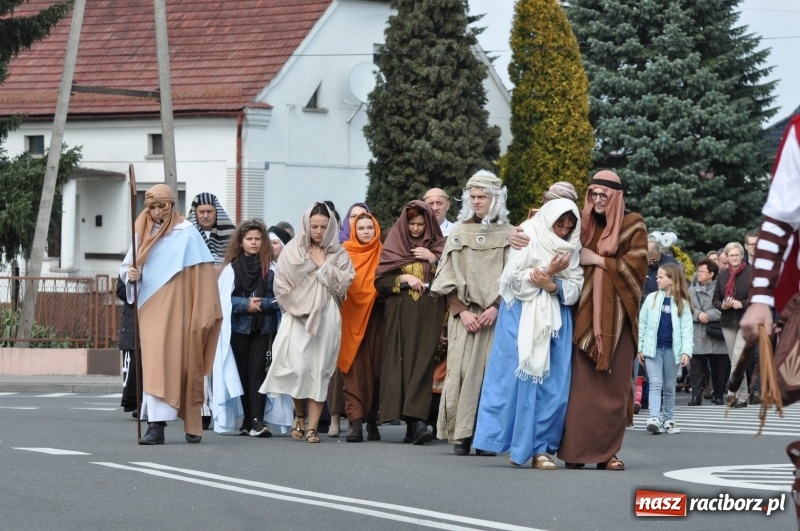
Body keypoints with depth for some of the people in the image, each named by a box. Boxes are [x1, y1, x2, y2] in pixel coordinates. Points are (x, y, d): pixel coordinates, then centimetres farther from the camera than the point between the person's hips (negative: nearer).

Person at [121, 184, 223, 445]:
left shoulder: (187, 235, -1)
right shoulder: (143, 235, 11)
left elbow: (203, 275, -5)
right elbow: (125, 267, 14)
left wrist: (203, 314, -11)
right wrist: (130, 274, -11)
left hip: (178, 313, -3)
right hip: (152, 312, 3)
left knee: (185, 367, -1)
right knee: (156, 363, -5)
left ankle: (192, 425, 7)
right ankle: (156, 425, -10)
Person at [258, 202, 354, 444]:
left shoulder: (339, 255, 10)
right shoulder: (292, 250, 6)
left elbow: (343, 284, -1)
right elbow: (281, 285, 3)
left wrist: (323, 265, -6)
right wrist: (299, 305, -4)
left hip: (326, 319, 1)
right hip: (297, 317, -1)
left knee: (320, 370, -4)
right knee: (297, 367, -11)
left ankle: (312, 426, -1)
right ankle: (299, 415, 14)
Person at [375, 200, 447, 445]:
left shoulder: (438, 246, 10)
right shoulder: (393, 246, 9)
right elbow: (380, 280, 3)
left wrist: (433, 260, -5)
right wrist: (405, 279, -10)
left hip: (428, 316, -1)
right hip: (400, 315, 1)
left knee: (422, 362, -13)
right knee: (402, 363, -5)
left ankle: (418, 419, -22)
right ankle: (411, 423, -2)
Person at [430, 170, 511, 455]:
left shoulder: (508, 235, 7)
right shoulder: (459, 233, 11)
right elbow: (448, 279, 7)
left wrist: (496, 308, -9)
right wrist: (462, 311, -5)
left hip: (496, 316, -1)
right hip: (464, 315, 1)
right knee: (462, 371, -7)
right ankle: (461, 435, -6)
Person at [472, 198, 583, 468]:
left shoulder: (572, 246, 4)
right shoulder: (528, 235, -5)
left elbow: (576, 288, 0)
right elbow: (513, 278, -9)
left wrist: (552, 285, -18)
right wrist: (548, 271, -15)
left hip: (556, 319, 3)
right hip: (522, 316, -3)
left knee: (553, 384, -3)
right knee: (517, 377, -5)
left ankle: (540, 448, 0)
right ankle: (515, 444, 0)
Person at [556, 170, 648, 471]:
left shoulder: (632, 226, 5)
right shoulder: (585, 225, 14)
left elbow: (637, 265, -5)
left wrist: (598, 260, -8)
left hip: (617, 314, -2)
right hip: (585, 313, 2)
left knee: (614, 385, -3)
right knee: (582, 383, -7)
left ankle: (607, 451, 2)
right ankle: (576, 450, -8)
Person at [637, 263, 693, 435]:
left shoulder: (682, 303, 1)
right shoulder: (651, 299, 3)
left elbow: (687, 329, -4)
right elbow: (642, 323, 6)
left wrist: (686, 351, -14)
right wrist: (640, 348, 3)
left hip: (672, 350, 0)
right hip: (653, 348, 0)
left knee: (669, 387, 11)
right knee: (655, 384, -9)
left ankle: (668, 419, 21)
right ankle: (654, 418, -19)